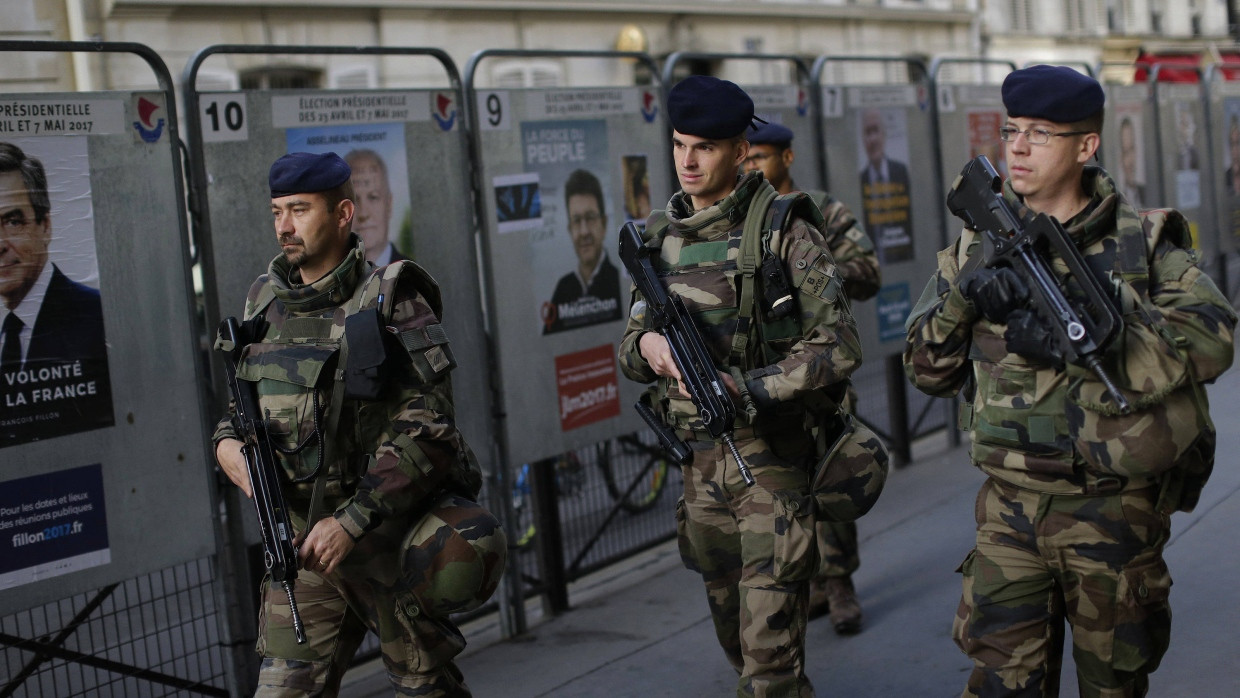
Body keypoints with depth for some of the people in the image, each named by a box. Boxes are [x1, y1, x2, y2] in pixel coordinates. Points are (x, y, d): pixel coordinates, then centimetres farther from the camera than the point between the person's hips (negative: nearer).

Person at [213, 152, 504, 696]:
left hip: (390, 538, -4)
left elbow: (424, 428, -17)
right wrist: (227, 442, -5)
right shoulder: (266, 300, 7)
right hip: (301, 547, 5)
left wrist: (352, 520, -23)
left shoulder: (391, 300, -11)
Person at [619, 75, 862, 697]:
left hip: (773, 459, -6)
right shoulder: (660, 236, 8)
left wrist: (743, 387, -23)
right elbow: (628, 351, 13)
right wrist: (646, 345, -12)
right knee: (730, 630, 21)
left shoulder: (783, 228, -9)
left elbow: (838, 346, -13)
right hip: (700, 460, 6)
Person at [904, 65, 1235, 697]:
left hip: (1113, 510, -1)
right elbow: (925, 369, 6)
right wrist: (961, 301, -14)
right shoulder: (978, 246, 5)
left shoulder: (1144, 241, -2)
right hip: (1010, 508, 1)